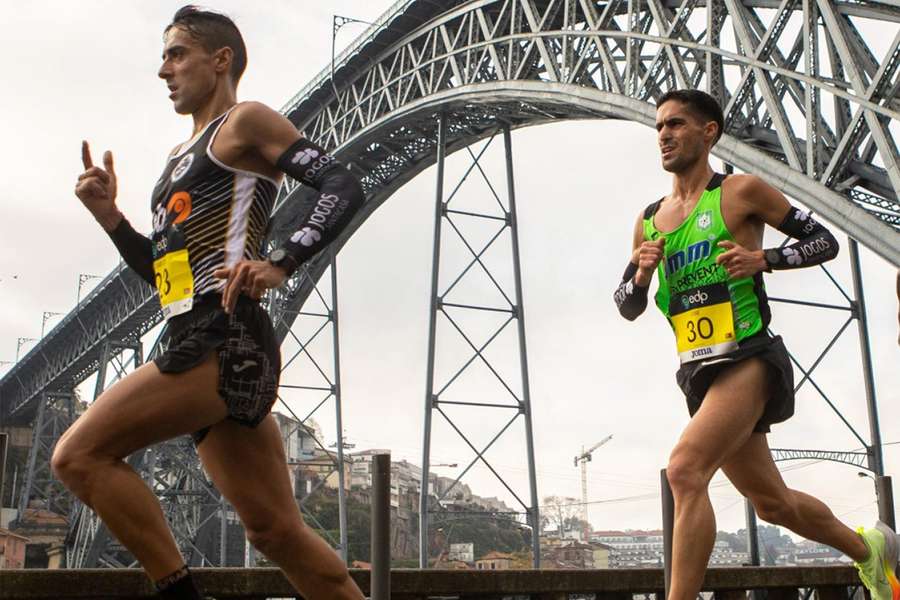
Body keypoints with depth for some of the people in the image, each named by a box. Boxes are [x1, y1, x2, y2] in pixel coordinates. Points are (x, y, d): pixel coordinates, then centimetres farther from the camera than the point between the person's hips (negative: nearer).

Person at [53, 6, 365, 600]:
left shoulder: (246, 121, 2)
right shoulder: (183, 157, 27)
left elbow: (343, 186, -11)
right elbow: (165, 272, 28)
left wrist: (279, 264, -24)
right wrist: (109, 215, 14)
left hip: (225, 341, -9)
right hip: (205, 346, 9)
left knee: (79, 455, -12)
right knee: (278, 531, 7)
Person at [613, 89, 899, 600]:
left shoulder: (741, 192, -1)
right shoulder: (649, 221, 14)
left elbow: (825, 241, 2)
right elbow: (627, 308, 17)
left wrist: (763, 259, -15)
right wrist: (641, 274, -5)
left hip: (748, 360, -6)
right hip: (699, 372, 7)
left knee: (685, 470, -27)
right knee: (772, 503, 16)